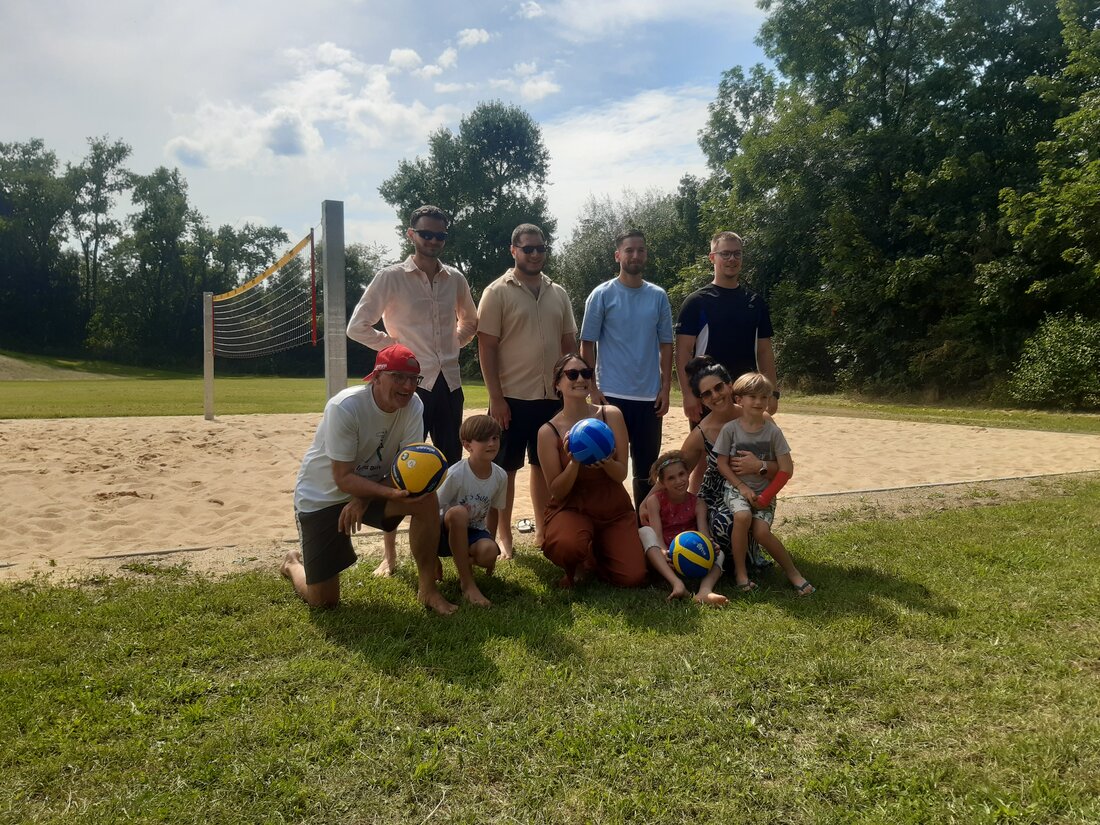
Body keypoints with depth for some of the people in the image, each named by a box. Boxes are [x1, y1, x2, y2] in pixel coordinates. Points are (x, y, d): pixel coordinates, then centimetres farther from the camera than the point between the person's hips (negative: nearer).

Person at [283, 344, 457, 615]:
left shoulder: (413, 405, -15)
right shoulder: (344, 407, -29)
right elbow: (343, 479, -27)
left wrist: (363, 499, -24)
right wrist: (391, 493, -42)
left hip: (370, 486, 4)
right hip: (321, 497, -4)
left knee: (426, 498, -25)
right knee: (323, 601, -1)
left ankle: (427, 588, -8)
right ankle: (293, 565, 35)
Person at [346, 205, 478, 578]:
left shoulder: (455, 279, 8)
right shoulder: (390, 277, -5)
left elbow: (470, 320, 26)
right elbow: (357, 327, -5)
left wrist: (455, 344, 10)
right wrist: (395, 347, -5)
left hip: (449, 384, 4)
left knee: (452, 467, 11)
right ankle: (389, 554, 12)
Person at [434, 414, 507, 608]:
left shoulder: (500, 476, -9)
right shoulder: (456, 474, -23)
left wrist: (491, 547, 10)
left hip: (474, 531, 3)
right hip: (447, 532, -3)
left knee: (489, 552, -32)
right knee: (458, 512, -37)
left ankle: (466, 563, 9)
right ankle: (467, 583, -26)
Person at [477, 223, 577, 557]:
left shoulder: (558, 294, 10)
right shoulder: (497, 292, -5)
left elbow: (569, 343, 14)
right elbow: (486, 347, -8)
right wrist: (496, 397, -13)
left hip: (553, 396, 5)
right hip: (513, 396, -4)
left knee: (545, 465, 13)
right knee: (506, 468, 4)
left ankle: (542, 529, 25)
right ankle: (503, 535, 15)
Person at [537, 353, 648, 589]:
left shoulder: (611, 415, -7)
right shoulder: (549, 431, -11)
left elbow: (621, 474, -7)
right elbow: (556, 491, -10)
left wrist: (606, 462, -30)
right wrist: (574, 462, -27)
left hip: (613, 509, 2)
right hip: (571, 508, -2)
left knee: (633, 577, -14)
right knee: (567, 546, -37)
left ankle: (592, 558, 20)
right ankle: (575, 565, 3)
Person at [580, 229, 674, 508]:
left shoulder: (658, 296, 7)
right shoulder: (602, 295, -1)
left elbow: (666, 345, 9)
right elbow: (587, 345, -1)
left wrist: (665, 388, 2)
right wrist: (593, 389, -8)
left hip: (649, 396, 3)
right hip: (612, 395, -3)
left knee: (647, 464, 11)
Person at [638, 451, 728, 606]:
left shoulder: (698, 504, 2)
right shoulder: (654, 501, -4)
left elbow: (704, 532, -13)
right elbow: (656, 534, -18)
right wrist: (663, 552, -40)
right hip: (662, 558, -2)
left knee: (718, 554, -21)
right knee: (644, 531, -30)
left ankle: (705, 590, -53)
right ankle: (676, 583, -49)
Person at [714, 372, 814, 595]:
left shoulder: (773, 431, -4)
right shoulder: (730, 429, -5)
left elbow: (786, 469, -5)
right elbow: (722, 464, -3)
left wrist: (766, 496, -11)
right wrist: (743, 488, -13)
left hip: (764, 491, 0)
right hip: (736, 487, 0)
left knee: (761, 531, -23)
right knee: (742, 516, -32)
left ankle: (792, 571, 0)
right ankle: (740, 571, -14)